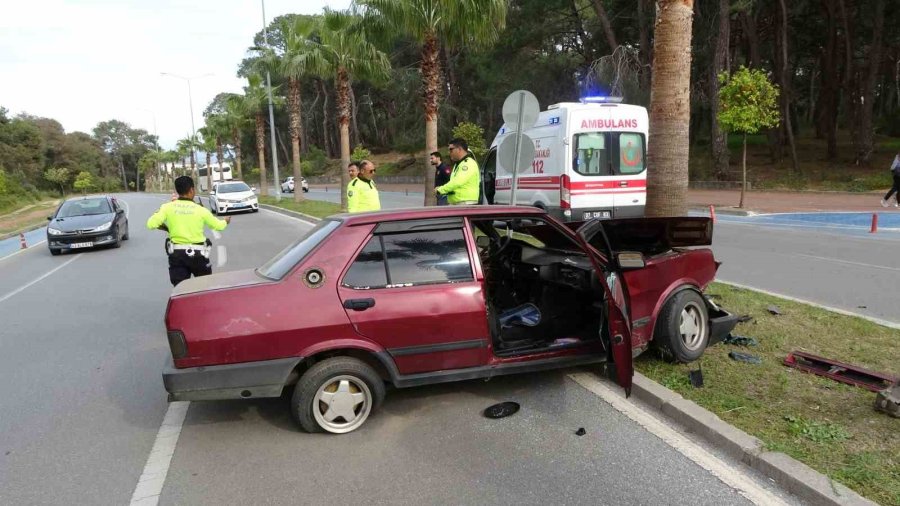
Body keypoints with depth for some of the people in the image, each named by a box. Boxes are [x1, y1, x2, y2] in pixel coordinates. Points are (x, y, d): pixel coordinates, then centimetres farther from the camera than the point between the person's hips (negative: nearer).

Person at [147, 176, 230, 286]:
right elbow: (218, 226, 7)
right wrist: (226, 221, 30)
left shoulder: (168, 207, -5)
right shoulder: (200, 210, -6)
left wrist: (165, 227, 8)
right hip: (197, 253, -1)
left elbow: (151, 224, -13)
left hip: (176, 254, 1)